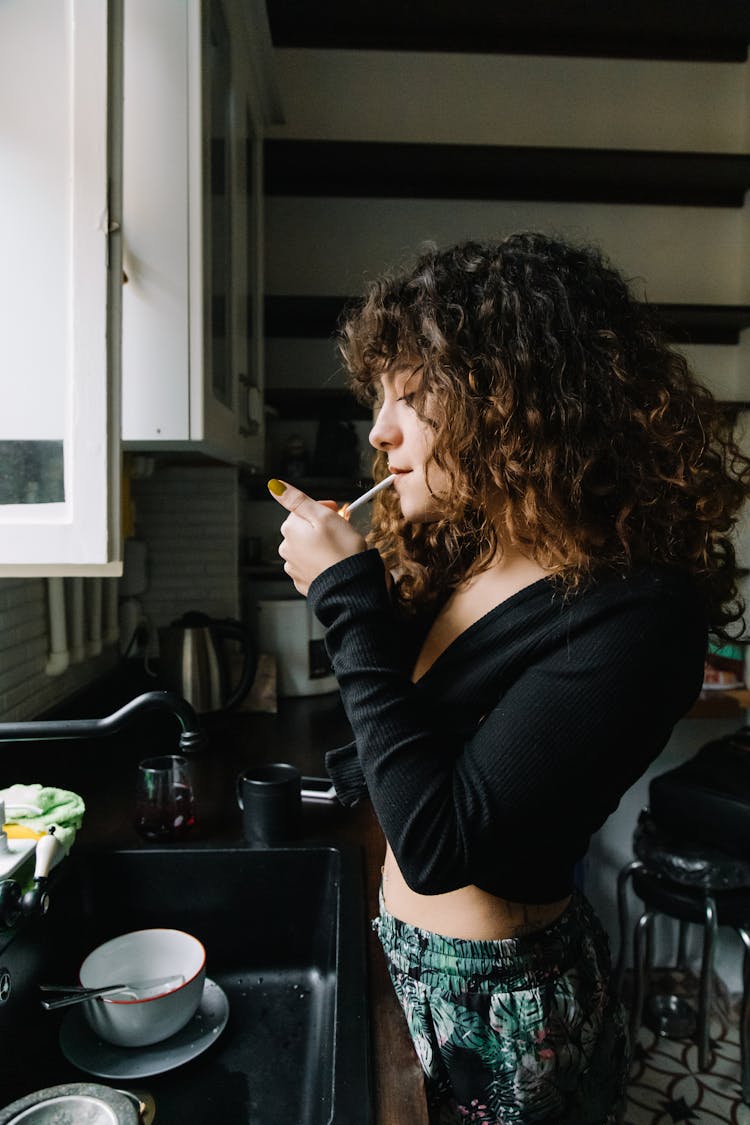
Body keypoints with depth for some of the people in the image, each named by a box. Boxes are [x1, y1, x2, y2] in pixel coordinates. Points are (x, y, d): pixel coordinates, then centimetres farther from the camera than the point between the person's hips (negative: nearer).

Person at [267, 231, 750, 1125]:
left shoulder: (636, 613, -28)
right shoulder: (461, 558, -5)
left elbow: (437, 841, -31)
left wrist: (348, 598, -28)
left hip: (502, 1011, -6)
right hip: (409, 960, 7)